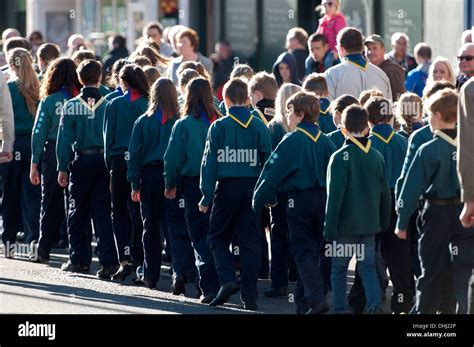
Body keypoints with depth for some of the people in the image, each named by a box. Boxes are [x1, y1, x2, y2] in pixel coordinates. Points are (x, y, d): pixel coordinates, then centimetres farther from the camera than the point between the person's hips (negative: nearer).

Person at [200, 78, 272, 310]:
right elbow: (268, 161, 2)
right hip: (252, 188, 2)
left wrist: (206, 196, -2)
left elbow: (209, 162, -5)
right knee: (250, 242, 6)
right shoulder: (260, 127, 2)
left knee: (218, 238, 13)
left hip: (227, 188, -2)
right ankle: (250, 297, 5)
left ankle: (227, 280, -9)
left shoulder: (218, 127, -4)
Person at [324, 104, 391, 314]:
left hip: (345, 225, -4)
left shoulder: (340, 157, -13)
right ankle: (375, 304, -11)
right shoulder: (376, 156, 4)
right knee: (368, 267, 7)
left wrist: (329, 228, -10)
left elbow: (335, 195, -14)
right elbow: (385, 193, 11)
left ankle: (339, 308, 12)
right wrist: (384, 222, 21)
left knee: (339, 268, 9)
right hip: (370, 223, 4)